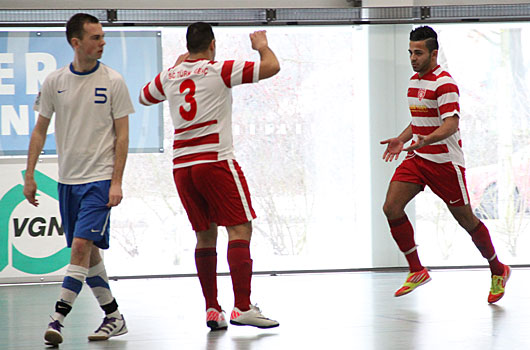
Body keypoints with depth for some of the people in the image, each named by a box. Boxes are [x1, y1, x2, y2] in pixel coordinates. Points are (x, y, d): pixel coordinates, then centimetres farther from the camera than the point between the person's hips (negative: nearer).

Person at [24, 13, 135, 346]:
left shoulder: (113, 81, -4)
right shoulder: (55, 81, 3)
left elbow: (122, 135, -3)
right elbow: (40, 130, 11)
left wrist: (116, 182, -10)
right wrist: (30, 175, 6)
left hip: (100, 178, -4)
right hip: (68, 179, 4)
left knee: (82, 245, -16)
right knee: (87, 252, 8)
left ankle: (58, 318, -16)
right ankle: (114, 317, 20)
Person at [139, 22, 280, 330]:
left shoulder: (169, 76, 11)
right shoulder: (220, 70, -4)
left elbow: (144, 97, 33)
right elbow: (272, 67, -8)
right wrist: (262, 46, 14)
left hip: (182, 165, 6)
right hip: (216, 160, -6)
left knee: (205, 235, 12)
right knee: (240, 228, -6)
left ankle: (212, 310, 10)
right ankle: (242, 307, -16)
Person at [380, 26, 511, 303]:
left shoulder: (444, 83, -16)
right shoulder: (415, 81, 12)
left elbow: (451, 124, -26)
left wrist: (426, 140, -41)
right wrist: (401, 140, 10)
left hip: (445, 161, -8)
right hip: (417, 158, 8)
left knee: (465, 219, 2)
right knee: (391, 208, -9)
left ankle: (498, 270, 22)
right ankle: (417, 271, 1)